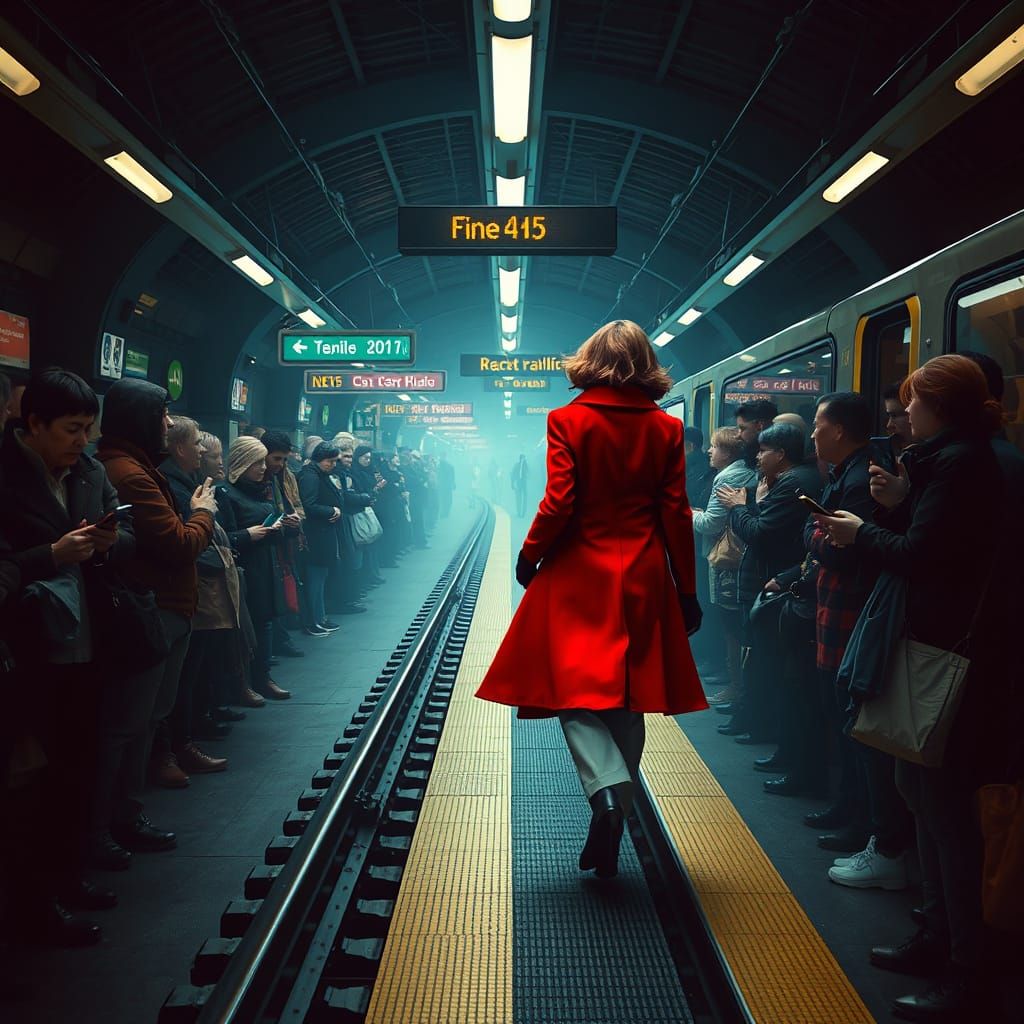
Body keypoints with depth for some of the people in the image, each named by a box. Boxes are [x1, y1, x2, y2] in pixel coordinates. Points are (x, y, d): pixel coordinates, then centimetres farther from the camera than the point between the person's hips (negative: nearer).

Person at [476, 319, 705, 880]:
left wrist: (529, 556, 5)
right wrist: (687, 592, 7)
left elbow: (558, 504, -11)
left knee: (576, 691, 5)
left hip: (578, 578, -3)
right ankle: (609, 840, 20)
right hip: (643, 581, 3)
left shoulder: (568, 421, -7)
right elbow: (676, 515, 0)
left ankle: (607, 792, -21)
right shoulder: (666, 429, 1)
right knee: (626, 698, 12)